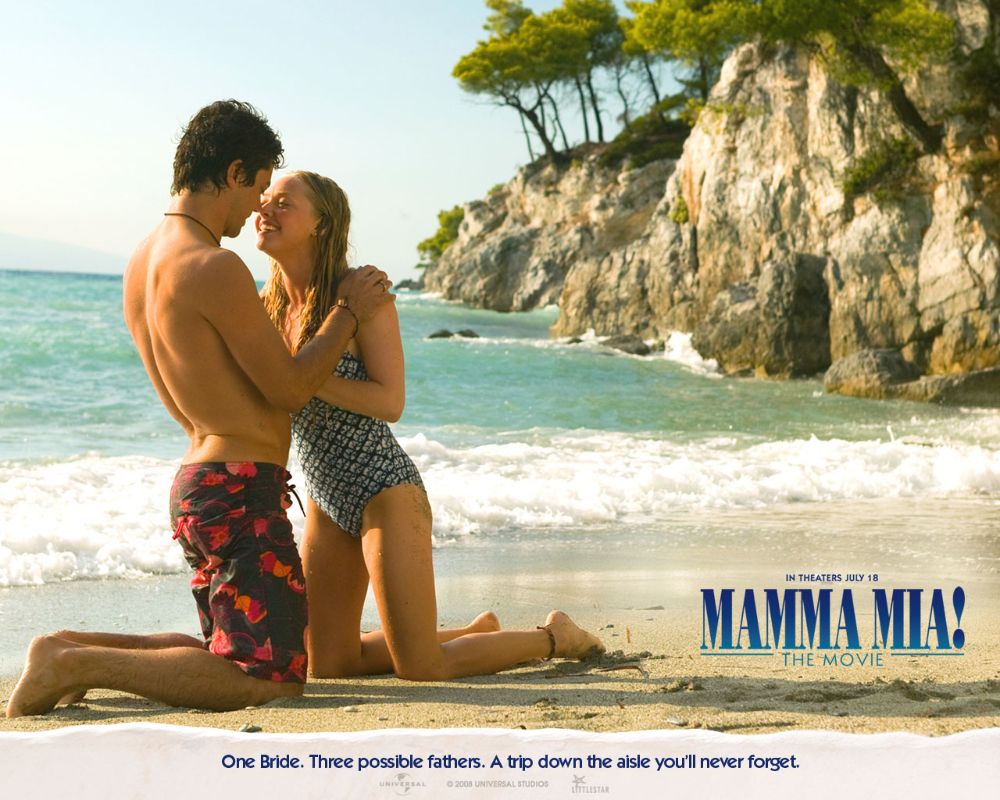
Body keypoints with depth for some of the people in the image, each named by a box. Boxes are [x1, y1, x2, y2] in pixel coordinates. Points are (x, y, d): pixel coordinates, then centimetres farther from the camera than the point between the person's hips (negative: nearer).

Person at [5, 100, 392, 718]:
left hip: (197, 482, 10)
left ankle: (77, 646, 13)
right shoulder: (217, 267, -19)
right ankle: (75, 665, -9)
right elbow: (289, 390, -12)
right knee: (272, 679, -9)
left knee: (231, 654, 24)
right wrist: (348, 312, 1)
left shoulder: (143, 261, 11)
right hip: (242, 489, -10)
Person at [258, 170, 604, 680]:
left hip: (385, 492, -7)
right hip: (325, 504, 8)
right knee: (327, 664, 13)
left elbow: (390, 401, -21)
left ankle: (555, 637, 20)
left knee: (422, 669, -6)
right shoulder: (267, 309, 4)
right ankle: (476, 632, 32)